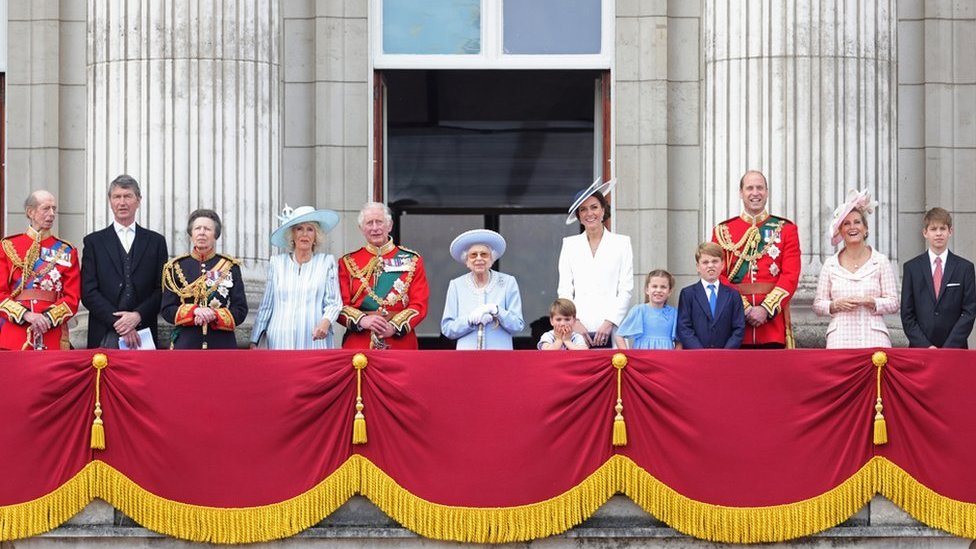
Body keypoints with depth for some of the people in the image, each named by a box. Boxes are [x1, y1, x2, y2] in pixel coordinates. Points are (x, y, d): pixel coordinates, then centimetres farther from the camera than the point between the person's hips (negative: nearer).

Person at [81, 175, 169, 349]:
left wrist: (138, 315, -9)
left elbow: (162, 289, 7)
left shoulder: (155, 241, 13)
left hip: (144, 334, 1)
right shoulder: (94, 242, 10)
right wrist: (117, 323, -9)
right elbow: (88, 292, 2)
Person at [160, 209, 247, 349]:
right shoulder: (176, 267, 7)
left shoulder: (230, 267, 7)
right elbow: (167, 310, 3)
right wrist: (194, 311, -15)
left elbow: (240, 311, 4)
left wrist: (214, 316, -15)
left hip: (222, 346, 0)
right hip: (186, 346, 0)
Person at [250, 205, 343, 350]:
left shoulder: (327, 262, 9)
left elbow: (333, 302, 3)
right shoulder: (277, 262, 13)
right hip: (281, 342, 1)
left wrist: (326, 321, -18)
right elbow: (266, 305, 15)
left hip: (315, 341, -1)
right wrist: (254, 342, 12)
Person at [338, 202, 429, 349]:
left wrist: (395, 327, -15)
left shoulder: (412, 260, 8)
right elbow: (341, 305, 2)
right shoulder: (348, 262, 9)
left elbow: (419, 304, 1)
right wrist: (362, 321, -17)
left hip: (400, 342, 0)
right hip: (358, 345, 0)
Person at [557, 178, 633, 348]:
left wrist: (609, 323, -7)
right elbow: (564, 291, 9)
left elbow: (626, 290, 4)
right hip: (578, 329, 1)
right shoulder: (569, 245, 14)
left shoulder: (622, 243, 10)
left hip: (610, 330, -1)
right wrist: (574, 322, -5)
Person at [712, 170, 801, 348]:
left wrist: (766, 309, -12)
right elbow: (718, 276, 3)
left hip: (773, 319, 0)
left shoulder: (786, 229, 9)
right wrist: (744, 308, -11)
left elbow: (791, 276, 0)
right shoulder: (723, 231, 10)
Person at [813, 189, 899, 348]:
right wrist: (836, 304, -8)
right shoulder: (830, 264, 10)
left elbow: (893, 303, 5)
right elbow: (818, 305, 11)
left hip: (873, 338, -1)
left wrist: (870, 302, -11)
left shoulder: (880, 261, 7)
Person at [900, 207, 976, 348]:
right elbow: (907, 315, 4)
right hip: (919, 350, 0)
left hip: (955, 348, 0)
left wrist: (949, 347, -9)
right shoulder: (911, 268, 7)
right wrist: (925, 346, -8)